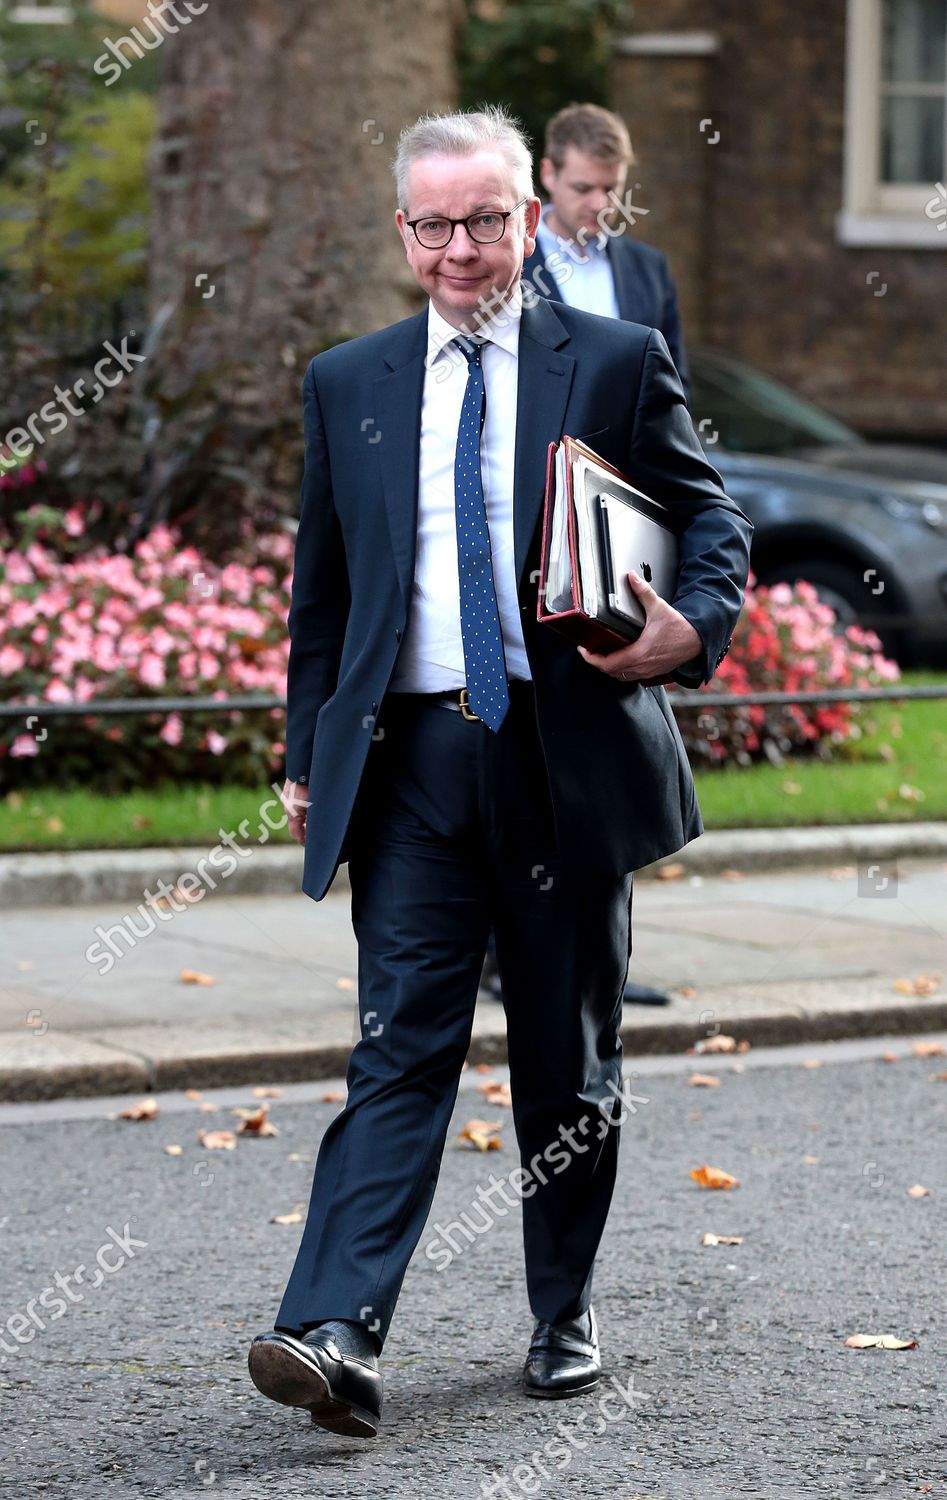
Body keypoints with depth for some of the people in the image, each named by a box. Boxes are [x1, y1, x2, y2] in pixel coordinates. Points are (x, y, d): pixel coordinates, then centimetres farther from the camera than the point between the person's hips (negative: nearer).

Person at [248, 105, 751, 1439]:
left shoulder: (618, 364, 3)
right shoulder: (347, 386, 10)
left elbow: (713, 517, 8)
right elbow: (320, 587, 15)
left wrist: (696, 624, -14)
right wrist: (307, 755, 11)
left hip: (571, 753, -1)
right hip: (411, 757, 1)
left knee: (569, 1057, 9)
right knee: (402, 1044, -8)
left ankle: (564, 1319, 24)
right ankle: (336, 1336, -17)